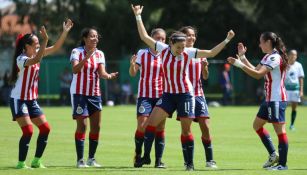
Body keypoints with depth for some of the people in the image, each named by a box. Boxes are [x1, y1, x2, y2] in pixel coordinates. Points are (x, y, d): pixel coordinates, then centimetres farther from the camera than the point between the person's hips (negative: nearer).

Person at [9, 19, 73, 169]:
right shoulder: (21, 59, -17)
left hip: (32, 100, 8)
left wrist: (65, 32, -1)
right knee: (28, 131, -17)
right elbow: (36, 60, -38)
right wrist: (45, 40, -41)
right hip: (19, 100, -8)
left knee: (45, 129, 3)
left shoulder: (36, 54, 6)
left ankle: (36, 161, 12)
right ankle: (21, 163, -7)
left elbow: (56, 48, 9)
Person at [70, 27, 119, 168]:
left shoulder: (100, 54, 6)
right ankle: (80, 160, -4)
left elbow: (101, 73, -6)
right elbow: (75, 70, -22)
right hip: (79, 93, -5)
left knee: (96, 127, 3)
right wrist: (86, 58, -35)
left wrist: (108, 76, -28)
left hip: (95, 93, 5)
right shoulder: (77, 52, -7)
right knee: (82, 126, -8)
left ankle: (91, 158, 14)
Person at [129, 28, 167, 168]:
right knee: (142, 126, -11)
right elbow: (133, 73, -1)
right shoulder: (142, 53, 0)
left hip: (161, 96, 2)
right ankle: (138, 157, 5)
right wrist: (132, 65, -21)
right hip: (145, 95, -2)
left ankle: (159, 160, 5)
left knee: (160, 128, 0)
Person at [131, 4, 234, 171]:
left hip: (185, 95, -2)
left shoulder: (188, 53, -9)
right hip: (168, 94, 2)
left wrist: (226, 40, -10)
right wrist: (138, 16, -5)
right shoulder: (163, 49, -6)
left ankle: (190, 163, 10)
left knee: (186, 131, 1)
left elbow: (211, 53, -4)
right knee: (150, 123, -9)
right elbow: (144, 36, -3)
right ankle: (146, 156, 1)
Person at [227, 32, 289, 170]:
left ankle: (282, 163, -5)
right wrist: (242, 57, 15)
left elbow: (258, 74, -25)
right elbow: (255, 70, 21)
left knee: (280, 130, -7)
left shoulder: (275, 58, -17)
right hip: (269, 99, 11)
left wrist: (239, 64, -25)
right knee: (257, 125, 16)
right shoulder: (268, 57, 14)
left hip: (277, 100, -11)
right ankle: (273, 155, 20)